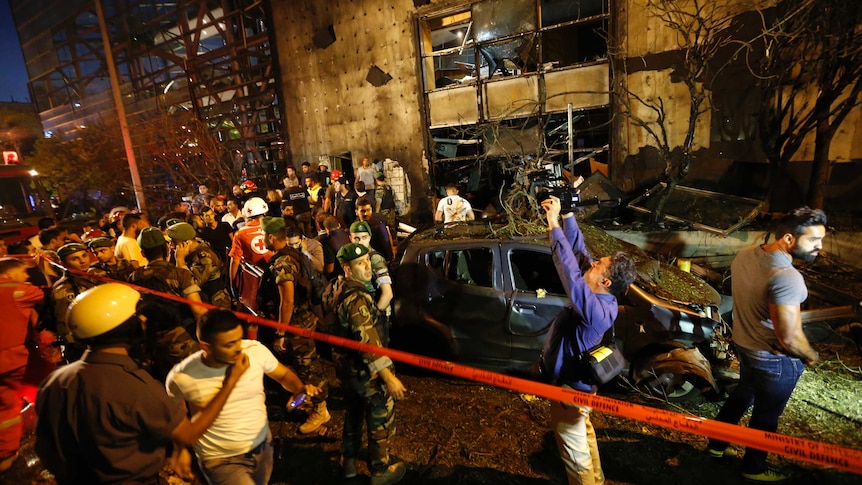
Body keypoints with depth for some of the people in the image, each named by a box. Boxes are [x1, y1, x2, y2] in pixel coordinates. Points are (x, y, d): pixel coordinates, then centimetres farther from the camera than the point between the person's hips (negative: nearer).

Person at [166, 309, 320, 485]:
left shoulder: (256, 350, -20)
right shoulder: (181, 377, -21)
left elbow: (283, 374, -5)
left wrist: (300, 388, -23)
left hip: (263, 445, 3)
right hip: (220, 459, -3)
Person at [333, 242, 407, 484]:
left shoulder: (338, 289, 1)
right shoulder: (357, 299, -29)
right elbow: (368, 342, -33)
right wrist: (389, 377, -32)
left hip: (345, 363, 9)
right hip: (364, 370, -9)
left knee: (354, 412, 28)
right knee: (381, 420, 11)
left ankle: (348, 461, 45)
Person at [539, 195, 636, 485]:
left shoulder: (597, 310, -35)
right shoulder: (601, 297, -10)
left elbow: (570, 273, -45)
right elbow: (578, 248, -6)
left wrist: (554, 225, -39)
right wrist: (565, 215, -12)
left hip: (569, 387, -10)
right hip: (576, 380, 10)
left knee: (575, 452, 13)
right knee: (584, 434, 31)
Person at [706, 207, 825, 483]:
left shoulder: (745, 255, -7)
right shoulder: (787, 277, -32)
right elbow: (789, 339, -29)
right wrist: (811, 356, -9)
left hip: (744, 343, 8)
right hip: (775, 359, -7)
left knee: (743, 394, 29)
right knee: (767, 414, 16)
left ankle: (716, 444, 45)